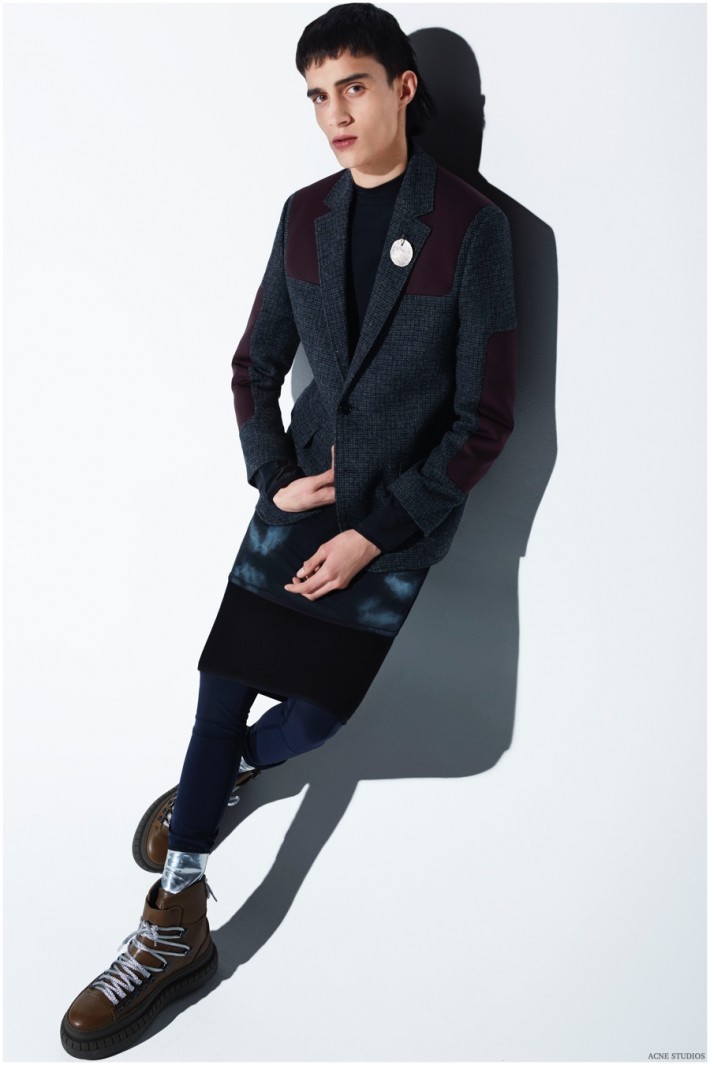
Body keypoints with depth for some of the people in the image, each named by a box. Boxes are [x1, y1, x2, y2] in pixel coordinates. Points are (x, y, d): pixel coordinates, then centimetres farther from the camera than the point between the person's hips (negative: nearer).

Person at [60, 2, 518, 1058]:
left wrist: (373, 531, -13)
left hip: (402, 515, -3)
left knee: (312, 714, -4)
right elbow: (256, 366, 12)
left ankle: (222, 768, 36)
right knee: (224, 686, -1)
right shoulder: (306, 214, 4)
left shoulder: (470, 226, -10)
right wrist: (274, 478, -4)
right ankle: (176, 926, 15)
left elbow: (484, 417, -11)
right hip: (303, 488, 4)